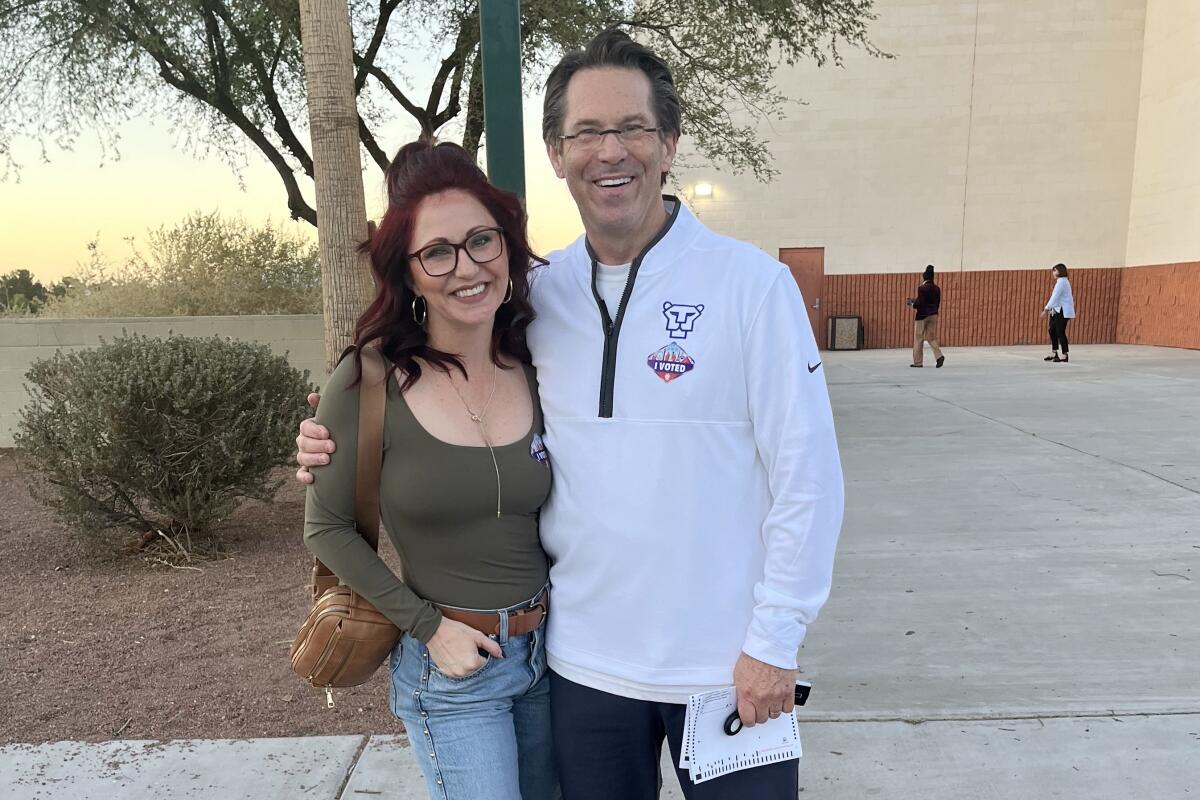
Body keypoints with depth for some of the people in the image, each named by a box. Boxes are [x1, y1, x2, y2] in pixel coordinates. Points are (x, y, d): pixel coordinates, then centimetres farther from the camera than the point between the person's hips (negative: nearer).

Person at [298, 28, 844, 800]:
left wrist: (775, 641, -9)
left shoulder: (752, 283, -12)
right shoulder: (536, 295, -1)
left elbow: (805, 475, -10)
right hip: (584, 660, 3)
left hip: (728, 665, -3)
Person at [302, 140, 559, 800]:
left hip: (547, 649, 5)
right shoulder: (369, 383, -15)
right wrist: (428, 626, -11)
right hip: (448, 668, -4)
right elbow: (328, 528, -6)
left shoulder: (537, 371, -3)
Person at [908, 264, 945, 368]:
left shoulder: (922, 288, -15)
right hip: (934, 315, 6)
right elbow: (938, 303, 11)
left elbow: (920, 303, -18)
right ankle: (939, 356, -8)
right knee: (931, 337, 12)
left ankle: (917, 362, 9)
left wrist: (912, 303, 0)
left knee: (918, 338, 4)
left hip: (923, 315, -6)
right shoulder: (936, 288, 7)